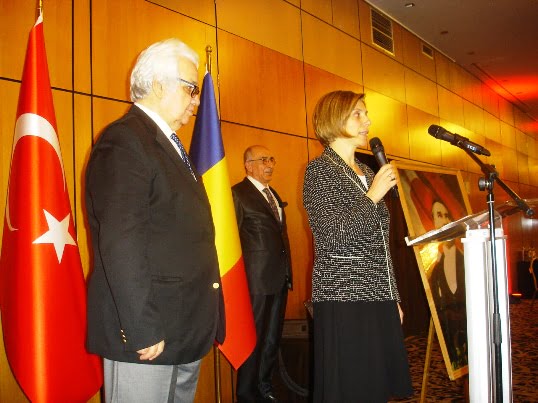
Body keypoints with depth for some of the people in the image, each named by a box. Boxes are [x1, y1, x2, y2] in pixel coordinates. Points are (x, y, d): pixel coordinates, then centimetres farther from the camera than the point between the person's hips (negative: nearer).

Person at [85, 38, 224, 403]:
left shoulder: (169, 145, 17)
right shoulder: (124, 141, -14)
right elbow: (120, 245, -22)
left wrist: (204, 319, 14)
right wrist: (142, 330, -21)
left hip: (187, 332, 9)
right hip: (149, 335, -9)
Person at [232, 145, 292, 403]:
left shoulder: (274, 195, 18)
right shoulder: (238, 193, -7)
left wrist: (287, 273, 14)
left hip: (279, 278, 8)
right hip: (257, 279, -8)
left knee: (272, 338, 16)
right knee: (253, 338, 2)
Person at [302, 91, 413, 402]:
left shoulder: (367, 172, 18)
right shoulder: (320, 169, -5)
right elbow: (333, 238, -17)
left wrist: (394, 298, 18)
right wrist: (373, 196, -13)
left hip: (378, 297, 7)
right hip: (344, 299, -7)